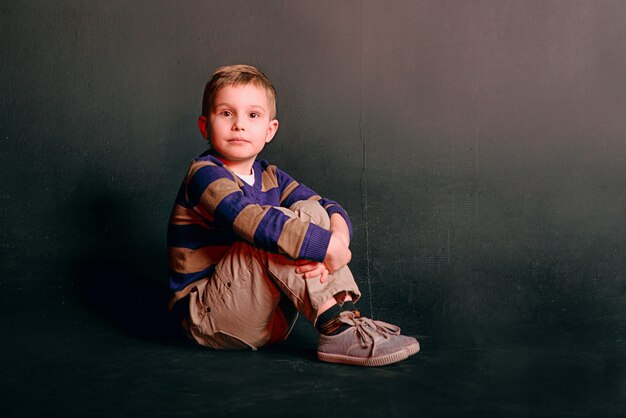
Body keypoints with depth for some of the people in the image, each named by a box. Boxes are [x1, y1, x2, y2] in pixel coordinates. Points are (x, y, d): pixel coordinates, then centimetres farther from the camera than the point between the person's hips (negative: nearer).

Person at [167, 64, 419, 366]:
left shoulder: (270, 178, 9)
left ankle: (347, 315, -19)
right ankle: (338, 329, -30)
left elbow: (331, 209, -2)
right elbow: (252, 220, -33)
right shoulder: (205, 174, -15)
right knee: (275, 234, -27)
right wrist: (326, 247, -32)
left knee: (310, 212, -7)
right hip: (208, 317, -7)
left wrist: (338, 237, -26)